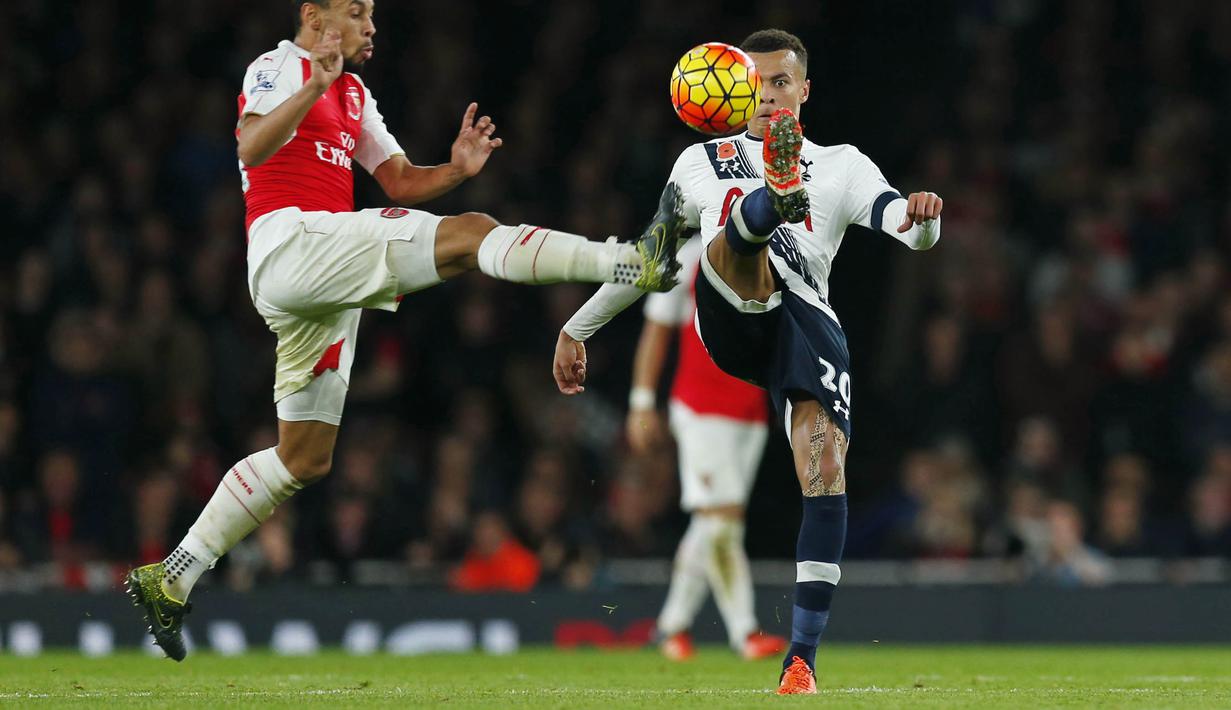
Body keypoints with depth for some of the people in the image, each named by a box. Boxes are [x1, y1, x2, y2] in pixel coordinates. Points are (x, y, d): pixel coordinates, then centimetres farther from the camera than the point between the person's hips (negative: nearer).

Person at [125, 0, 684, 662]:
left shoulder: (353, 94, 27)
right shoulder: (279, 68, 0)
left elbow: (400, 182, 24)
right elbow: (251, 146, -20)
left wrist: (455, 169, 4)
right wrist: (314, 89, -34)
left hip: (325, 284, 10)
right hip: (290, 241, -10)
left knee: (304, 458, 12)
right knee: (468, 234, -19)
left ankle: (171, 578, 15)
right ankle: (631, 262, -29)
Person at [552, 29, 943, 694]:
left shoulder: (841, 166, 23)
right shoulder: (702, 162, 29)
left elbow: (907, 228, 6)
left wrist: (921, 216, -19)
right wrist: (577, 328, 37)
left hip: (808, 320, 0)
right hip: (729, 317, 0)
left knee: (826, 473, -18)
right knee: (747, 219, -31)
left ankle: (801, 659, -16)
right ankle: (778, 190, -72)